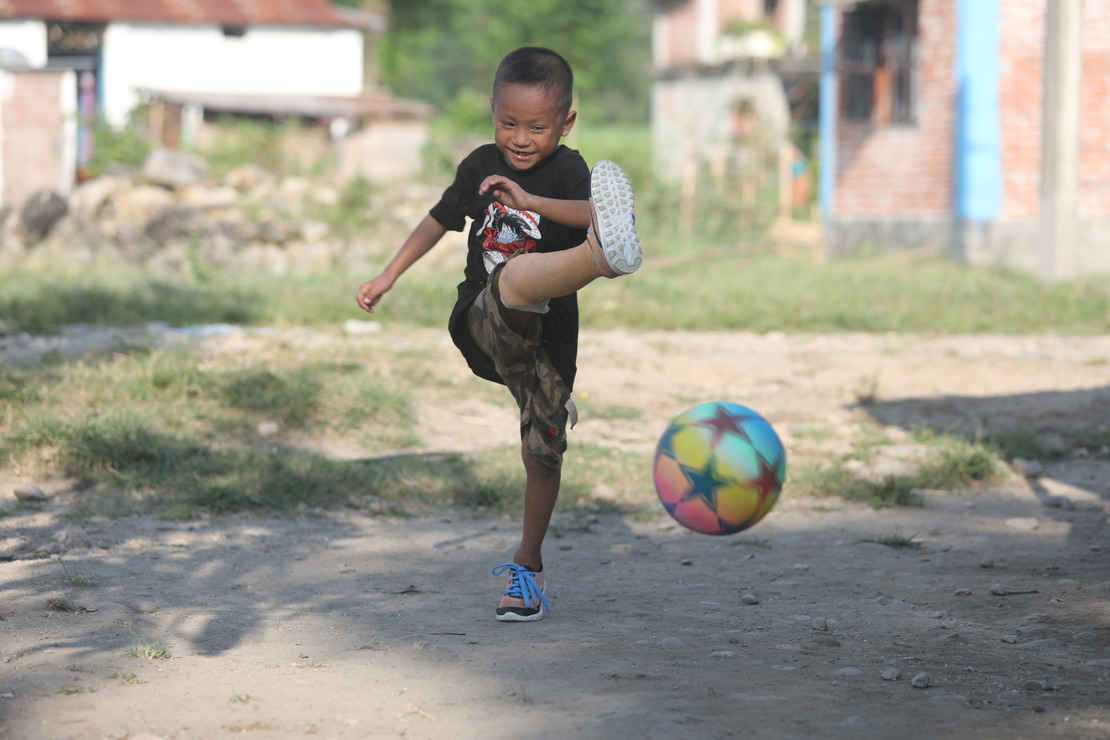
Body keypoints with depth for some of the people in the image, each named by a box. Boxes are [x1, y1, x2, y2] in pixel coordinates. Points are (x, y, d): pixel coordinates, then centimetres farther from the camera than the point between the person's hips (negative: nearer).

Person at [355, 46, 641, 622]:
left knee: (543, 446, 2)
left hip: (547, 328, 0)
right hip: (484, 315, 0)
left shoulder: (568, 171, -5)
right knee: (515, 276, -36)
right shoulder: (482, 165, 7)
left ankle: (528, 566, 21)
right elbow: (439, 220, 23)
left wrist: (530, 201, -36)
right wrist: (388, 277, 27)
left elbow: (589, 213, -28)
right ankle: (603, 254, -70)